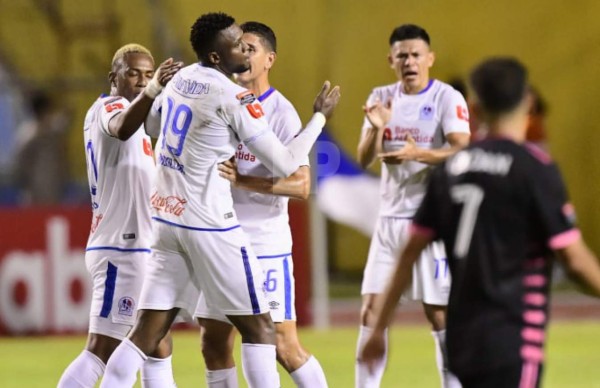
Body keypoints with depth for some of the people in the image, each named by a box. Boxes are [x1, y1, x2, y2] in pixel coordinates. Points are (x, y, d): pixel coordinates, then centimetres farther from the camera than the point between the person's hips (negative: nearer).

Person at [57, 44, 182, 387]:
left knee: (159, 349, 13)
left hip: (139, 247, 10)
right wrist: (153, 90, -56)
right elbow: (122, 129, -39)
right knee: (102, 351, -13)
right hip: (123, 248, -10)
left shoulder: (116, 110, 18)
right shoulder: (109, 107, -11)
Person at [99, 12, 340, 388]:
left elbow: (152, 122, 29)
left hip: (166, 218, 7)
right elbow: (285, 164, -12)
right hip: (209, 227, -7)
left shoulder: (180, 79, 8)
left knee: (147, 333, 7)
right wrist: (320, 115, 0)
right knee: (259, 328, 3)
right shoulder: (235, 98, -15)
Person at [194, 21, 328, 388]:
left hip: (265, 245, -6)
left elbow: (301, 185, -16)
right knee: (215, 345, 7)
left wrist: (242, 180, -27)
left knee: (284, 347, -7)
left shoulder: (281, 113, -10)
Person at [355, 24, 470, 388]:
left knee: (439, 313, -2)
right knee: (372, 310, 0)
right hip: (391, 218, 5)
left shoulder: (448, 98, -6)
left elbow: (462, 152, -18)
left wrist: (418, 154, -34)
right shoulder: (381, 98, 9)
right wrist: (376, 128, -17)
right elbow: (364, 159, 4)